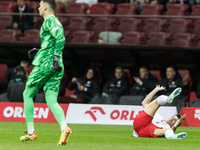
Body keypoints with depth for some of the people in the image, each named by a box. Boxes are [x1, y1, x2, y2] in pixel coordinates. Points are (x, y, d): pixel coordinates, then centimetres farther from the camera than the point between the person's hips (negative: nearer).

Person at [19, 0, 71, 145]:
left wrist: (55, 58, -26)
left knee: (28, 94, 5)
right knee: (51, 100, 2)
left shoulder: (49, 20, -6)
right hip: (57, 67, 8)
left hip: (45, 63, -8)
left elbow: (60, 38, -21)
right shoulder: (55, 22, 22)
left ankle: (31, 132, 4)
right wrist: (39, 51, 27)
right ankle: (64, 128, -22)